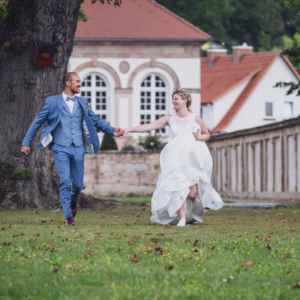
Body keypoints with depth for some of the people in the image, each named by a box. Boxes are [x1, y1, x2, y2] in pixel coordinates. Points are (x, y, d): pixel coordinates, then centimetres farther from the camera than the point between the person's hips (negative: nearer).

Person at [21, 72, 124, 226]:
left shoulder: (83, 103, 11)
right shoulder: (53, 102, 1)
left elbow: (96, 121, 11)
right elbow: (37, 122, 5)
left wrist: (112, 131, -4)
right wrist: (26, 143, 2)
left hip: (78, 148, 3)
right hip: (61, 148, -3)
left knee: (77, 183, 6)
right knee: (65, 182, -13)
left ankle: (73, 201, 39)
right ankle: (68, 217, -5)